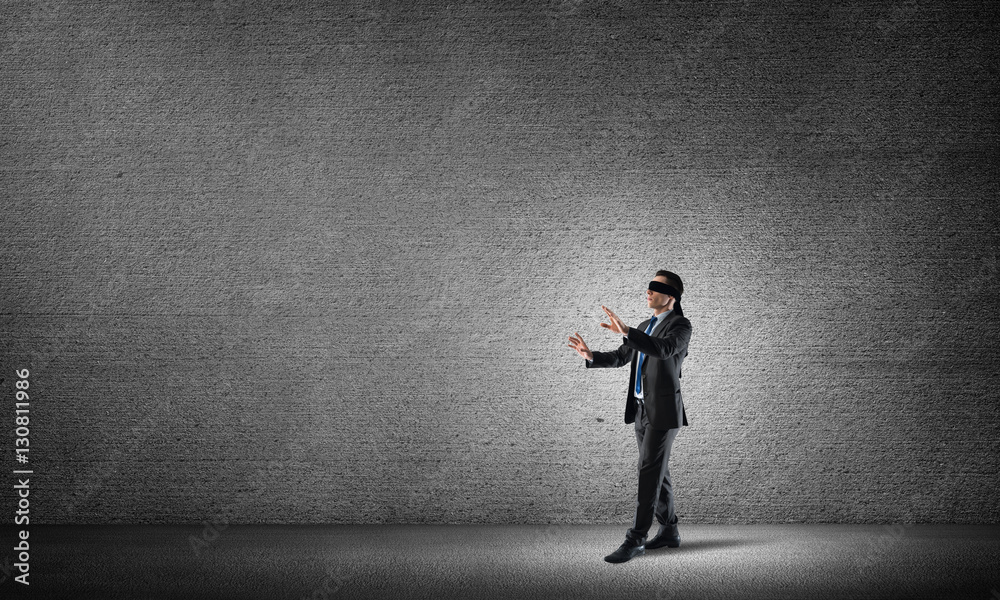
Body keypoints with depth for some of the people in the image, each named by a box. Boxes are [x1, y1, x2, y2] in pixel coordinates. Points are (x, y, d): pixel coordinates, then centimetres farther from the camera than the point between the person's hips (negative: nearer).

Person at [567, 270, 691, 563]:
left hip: (663, 412, -8)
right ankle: (669, 531, 24)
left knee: (649, 473, -10)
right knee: (657, 473, 13)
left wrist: (626, 331, -39)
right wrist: (590, 356, -2)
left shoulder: (680, 325, -9)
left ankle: (635, 539, -9)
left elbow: (664, 349, -30)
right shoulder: (645, 326, 17)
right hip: (641, 410, 8)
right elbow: (620, 358, 17)